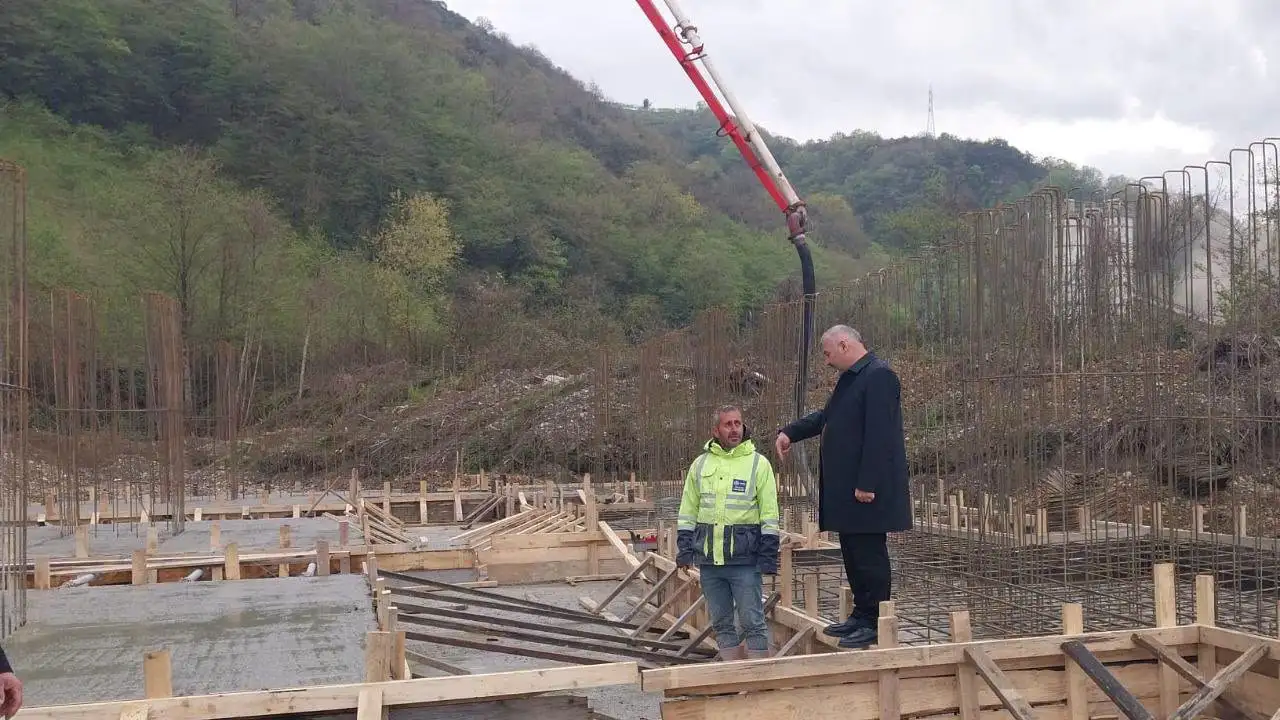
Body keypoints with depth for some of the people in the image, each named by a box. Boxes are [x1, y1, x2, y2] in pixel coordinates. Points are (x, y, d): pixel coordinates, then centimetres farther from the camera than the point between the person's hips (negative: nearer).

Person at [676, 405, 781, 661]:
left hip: (744, 558, -4)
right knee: (721, 621, 10)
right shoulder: (701, 464, 10)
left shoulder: (758, 464, 0)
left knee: (752, 621, -3)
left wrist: (768, 555, -8)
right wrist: (684, 547, 6)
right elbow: (688, 510, 15)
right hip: (709, 557, 4)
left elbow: (769, 514, -2)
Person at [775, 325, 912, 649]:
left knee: (870, 555, -3)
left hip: (868, 490, -10)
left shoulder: (879, 376, -15)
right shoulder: (850, 378, 17)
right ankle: (861, 615, 25)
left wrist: (867, 484, -24)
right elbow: (826, 416, 31)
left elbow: (879, 435, -22)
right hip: (846, 487, 10)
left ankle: (875, 623, 5)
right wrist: (790, 433, 22)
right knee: (853, 553, 15)